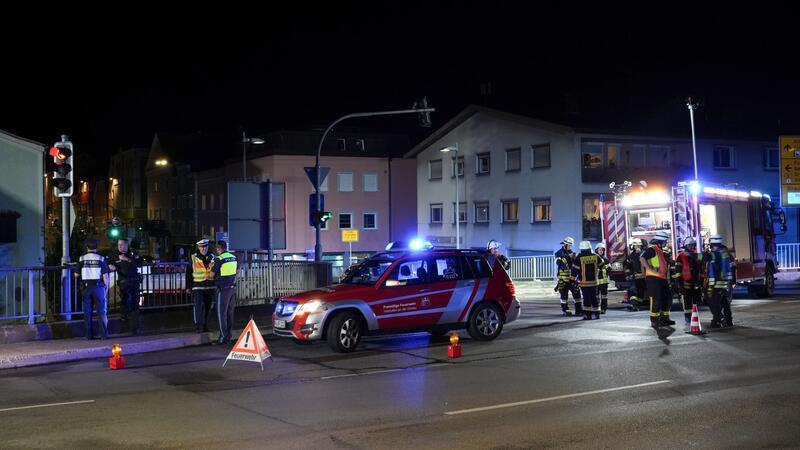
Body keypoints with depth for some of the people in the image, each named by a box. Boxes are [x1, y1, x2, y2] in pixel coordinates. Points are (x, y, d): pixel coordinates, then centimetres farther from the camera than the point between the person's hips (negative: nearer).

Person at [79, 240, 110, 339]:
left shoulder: (81, 259, 1)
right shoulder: (101, 259, -3)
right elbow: (105, 276, -5)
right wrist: (106, 287, 6)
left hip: (86, 287, 2)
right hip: (98, 286, -1)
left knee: (87, 312, 8)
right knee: (102, 312, 3)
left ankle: (89, 335, 7)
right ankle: (104, 334, -2)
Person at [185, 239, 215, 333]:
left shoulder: (212, 258, 9)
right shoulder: (193, 258, 0)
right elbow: (189, 273, 2)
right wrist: (188, 287, -1)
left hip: (210, 287, 4)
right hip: (198, 286, -4)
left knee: (207, 307, 10)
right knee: (198, 306, -15)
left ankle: (204, 326, 21)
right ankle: (198, 326, -13)